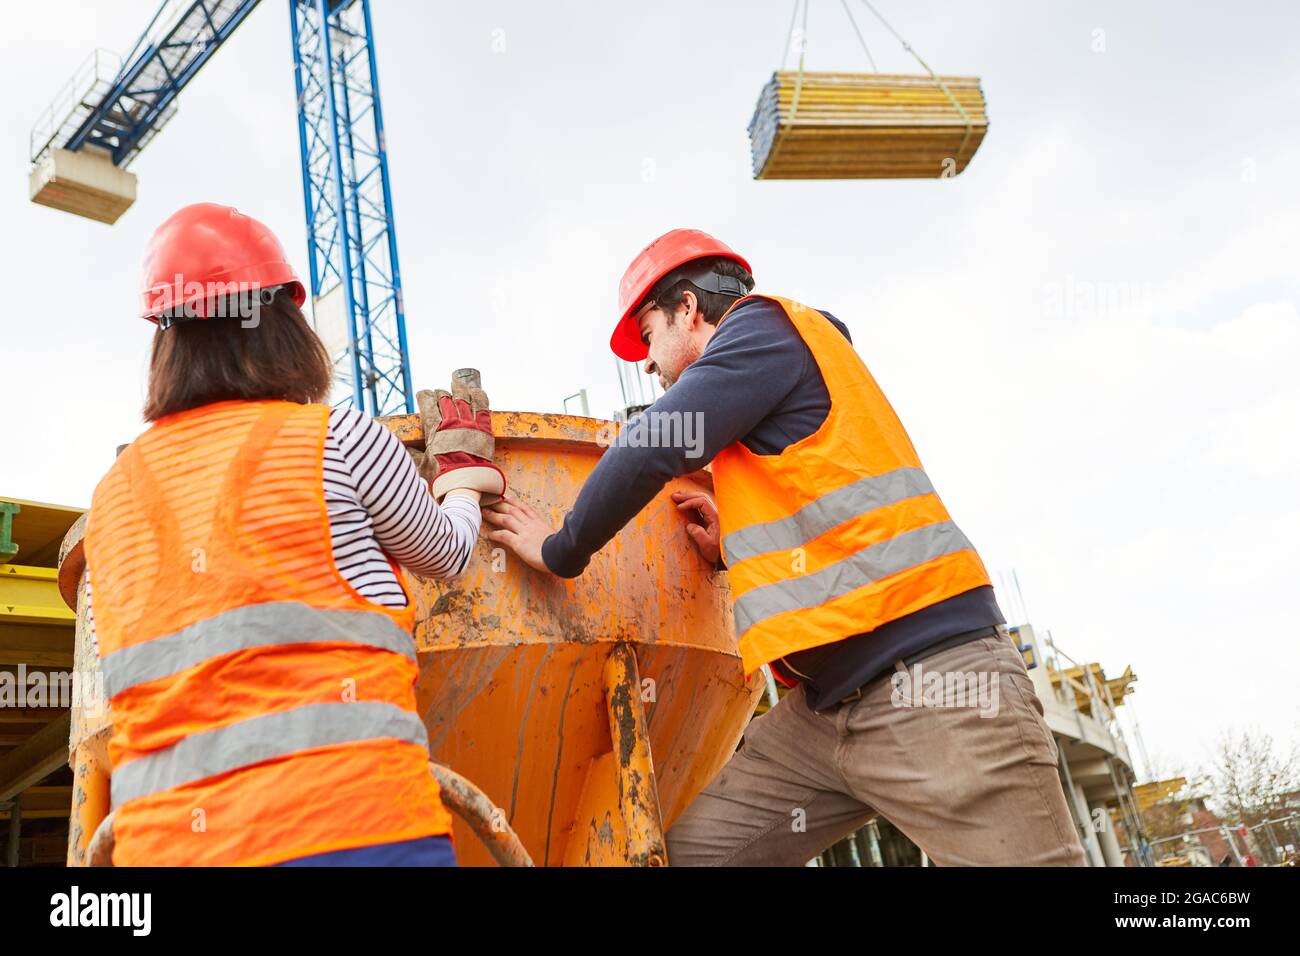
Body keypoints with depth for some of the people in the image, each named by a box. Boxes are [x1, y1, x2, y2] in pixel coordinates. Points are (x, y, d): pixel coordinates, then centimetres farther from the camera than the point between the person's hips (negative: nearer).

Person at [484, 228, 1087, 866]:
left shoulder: (763, 324, 1)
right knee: (690, 850, 4)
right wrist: (734, 549, 15)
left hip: (932, 682, -9)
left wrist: (560, 551, 5)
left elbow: (649, 452, -9)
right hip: (826, 705, 10)